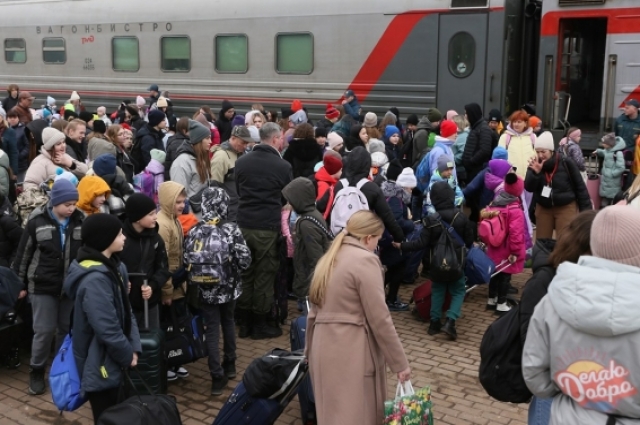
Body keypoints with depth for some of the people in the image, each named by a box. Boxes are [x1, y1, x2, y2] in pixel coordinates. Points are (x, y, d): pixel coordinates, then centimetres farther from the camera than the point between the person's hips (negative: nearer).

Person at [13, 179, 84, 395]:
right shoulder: (37, 221, -9)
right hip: (43, 286, -2)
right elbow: (23, 254, -1)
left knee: (67, 329, 10)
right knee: (44, 330, 0)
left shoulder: (81, 221, -4)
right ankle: (36, 371, 20)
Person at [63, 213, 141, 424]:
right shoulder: (95, 279, -25)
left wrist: (134, 347, -3)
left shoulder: (114, 266, 5)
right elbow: (107, 329, -26)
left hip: (111, 361, 9)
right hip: (100, 365, -9)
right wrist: (128, 356, -11)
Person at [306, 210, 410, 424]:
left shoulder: (330, 258, 14)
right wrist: (400, 363, -7)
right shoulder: (365, 260, -11)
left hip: (323, 346, 8)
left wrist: (310, 348, 22)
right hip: (351, 351, -8)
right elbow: (379, 318, -13)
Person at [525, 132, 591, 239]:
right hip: (543, 208, 4)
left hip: (566, 207, -4)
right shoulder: (534, 164, -3)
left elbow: (580, 186, -6)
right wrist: (535, 173, -28)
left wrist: (586, 209, -7)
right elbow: (529, 188, -11)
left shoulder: (566, 163, -12)